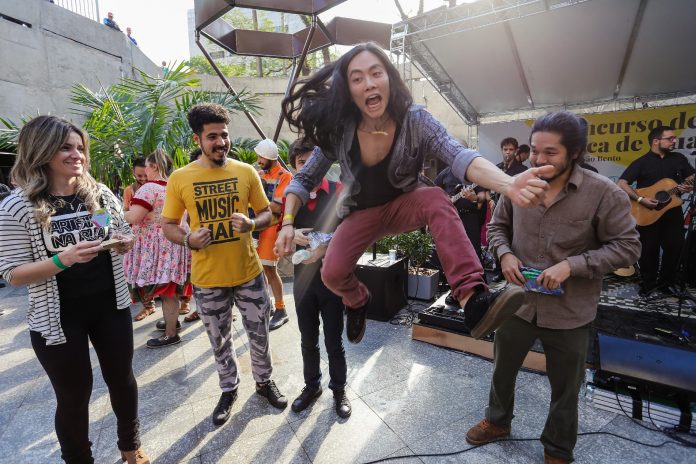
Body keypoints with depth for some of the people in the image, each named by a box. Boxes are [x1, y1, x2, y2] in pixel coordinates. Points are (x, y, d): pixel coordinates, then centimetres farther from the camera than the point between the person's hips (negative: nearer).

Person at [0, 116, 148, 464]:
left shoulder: (101, 193, -2)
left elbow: (123, 237, 11)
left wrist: (124, 243, -12)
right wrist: (64, 258, -28)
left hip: (111, 306, 4)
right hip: (58, 317, -3)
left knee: (122, 379, 18)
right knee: (74, 396, 13)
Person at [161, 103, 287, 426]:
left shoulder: (246, 172, -3)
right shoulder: (180, 178, -5)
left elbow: (267, 213, 4)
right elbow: (168, 225, 2)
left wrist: (252, 224, -18)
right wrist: (189, 240, -18)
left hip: (249, 272, 1)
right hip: (207, 279, 0)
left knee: (259, 334, 16)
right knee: (220, 341, 18)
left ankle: (264, 381, 41)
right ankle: (229, 389, 42)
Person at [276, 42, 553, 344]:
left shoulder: (415, 121, -23)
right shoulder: (338, 132, -20)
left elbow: (459, 157, -39)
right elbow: (304, 180, -9)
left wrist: (508, 184, -58)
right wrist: (288, 223, -24)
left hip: (403, 204, -1)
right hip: (361, 213, 2)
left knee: (437, 199, -34)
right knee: (332, 275, -15)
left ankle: (473, 301, -42)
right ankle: (358, 301, 23)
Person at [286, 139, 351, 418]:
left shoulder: (338, 192, -7)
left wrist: (326, 246, -25)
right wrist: (292, 235, -15)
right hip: (302, 277, 3)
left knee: (334, 341, 12)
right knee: (308, 340, 18)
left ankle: (339, 390, 34)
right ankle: (312, 386, 40)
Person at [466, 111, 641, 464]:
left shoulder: (604, 193, -16)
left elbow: (627, 246, -10)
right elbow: (497, 226, 7)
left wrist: (572, 265, -23)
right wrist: (505, 254, -13)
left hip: (569, 312, -2)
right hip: (518, 301, 3)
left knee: (565, 389, 20)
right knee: (502, 370, 22)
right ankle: (498, 421, 51)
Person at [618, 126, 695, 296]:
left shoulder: (679, 158, 8)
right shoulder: (642, 162, -7)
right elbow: (622, 184, -14)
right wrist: (640, 199, -22)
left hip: (673, 211, 5)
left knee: (675, 248, 7)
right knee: (649, 250, 3)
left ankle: (665, 282, 24)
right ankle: (648, 283, 19)